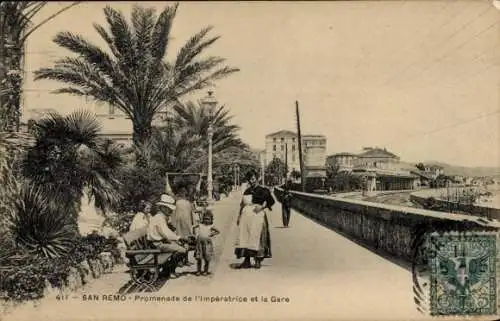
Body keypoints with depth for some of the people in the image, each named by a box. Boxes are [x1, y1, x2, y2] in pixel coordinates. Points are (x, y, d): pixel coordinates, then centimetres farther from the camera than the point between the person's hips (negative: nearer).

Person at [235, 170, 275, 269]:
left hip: (257, 215, -5)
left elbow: (271, 201, -2)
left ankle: (258, 260, 1)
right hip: (246, 215, 5)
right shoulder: (247, 191, 17)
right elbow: (242, 204, 20)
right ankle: (246, 260, 5)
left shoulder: (262, 190, 1)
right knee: (245, 236, 0)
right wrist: (239, 216, 15)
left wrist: (262, 206, -15)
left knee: (256, 236, -7)